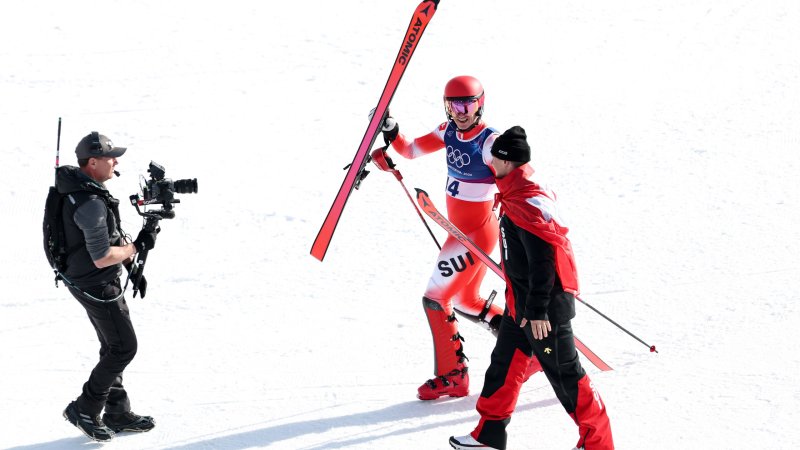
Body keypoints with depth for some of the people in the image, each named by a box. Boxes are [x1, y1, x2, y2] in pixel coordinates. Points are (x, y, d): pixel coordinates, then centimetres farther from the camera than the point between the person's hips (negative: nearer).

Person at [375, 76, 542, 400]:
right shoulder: (450, 131, 3)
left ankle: (452, 376, 2)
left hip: (477, 232, -9)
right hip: (461, 229, 9)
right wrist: (390, 130, -6)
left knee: (435, 298, -7)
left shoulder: (490, 142, -20)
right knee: (465, 300, 20)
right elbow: (411, 150, 10)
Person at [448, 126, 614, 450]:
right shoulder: (518, 194, 9)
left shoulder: (527, 202, -23)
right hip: (521, 302, 10)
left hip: (545, 308, -10)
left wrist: (537, 310, -24)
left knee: (563, 373, -2)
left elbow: (543, 259, -26)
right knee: (505, 363, 17)